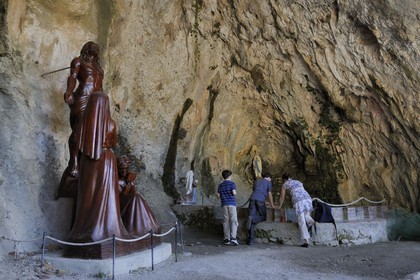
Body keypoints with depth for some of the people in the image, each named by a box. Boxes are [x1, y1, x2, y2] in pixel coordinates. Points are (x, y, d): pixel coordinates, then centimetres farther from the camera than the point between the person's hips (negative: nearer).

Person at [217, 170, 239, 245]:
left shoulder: (220, 185, 12)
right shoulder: (232, 183, -2)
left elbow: (218, 195, 9)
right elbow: (234, 193, -13)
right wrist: (235, 192, 9)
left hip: (224, 204, 4)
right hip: (231, 204, -4)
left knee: (226, 221, 7)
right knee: (233, 221, -3)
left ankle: (227, 239, 7)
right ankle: (233, 237, -16)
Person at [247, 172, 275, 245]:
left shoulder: (257, 182, 31)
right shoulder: (268, 182, 17)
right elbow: (269, 194, 13)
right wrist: (272, 205, 22)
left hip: (252, 199, 4)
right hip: (261, 200, -4)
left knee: (251, 216, -1)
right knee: (263, 217, 11)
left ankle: (250, 240, -10)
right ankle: (252, 219, -21)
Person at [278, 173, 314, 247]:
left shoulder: (285, 184, 21)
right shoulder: (298, 182, 33)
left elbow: (282, 198, 28)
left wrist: (279, 207, 44)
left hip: (298, 201, -4)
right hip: (307, 198, 4)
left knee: (302, 222, -2)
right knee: (306, 215, 25)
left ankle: (306, 241, -9)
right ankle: (310, 221, -8)